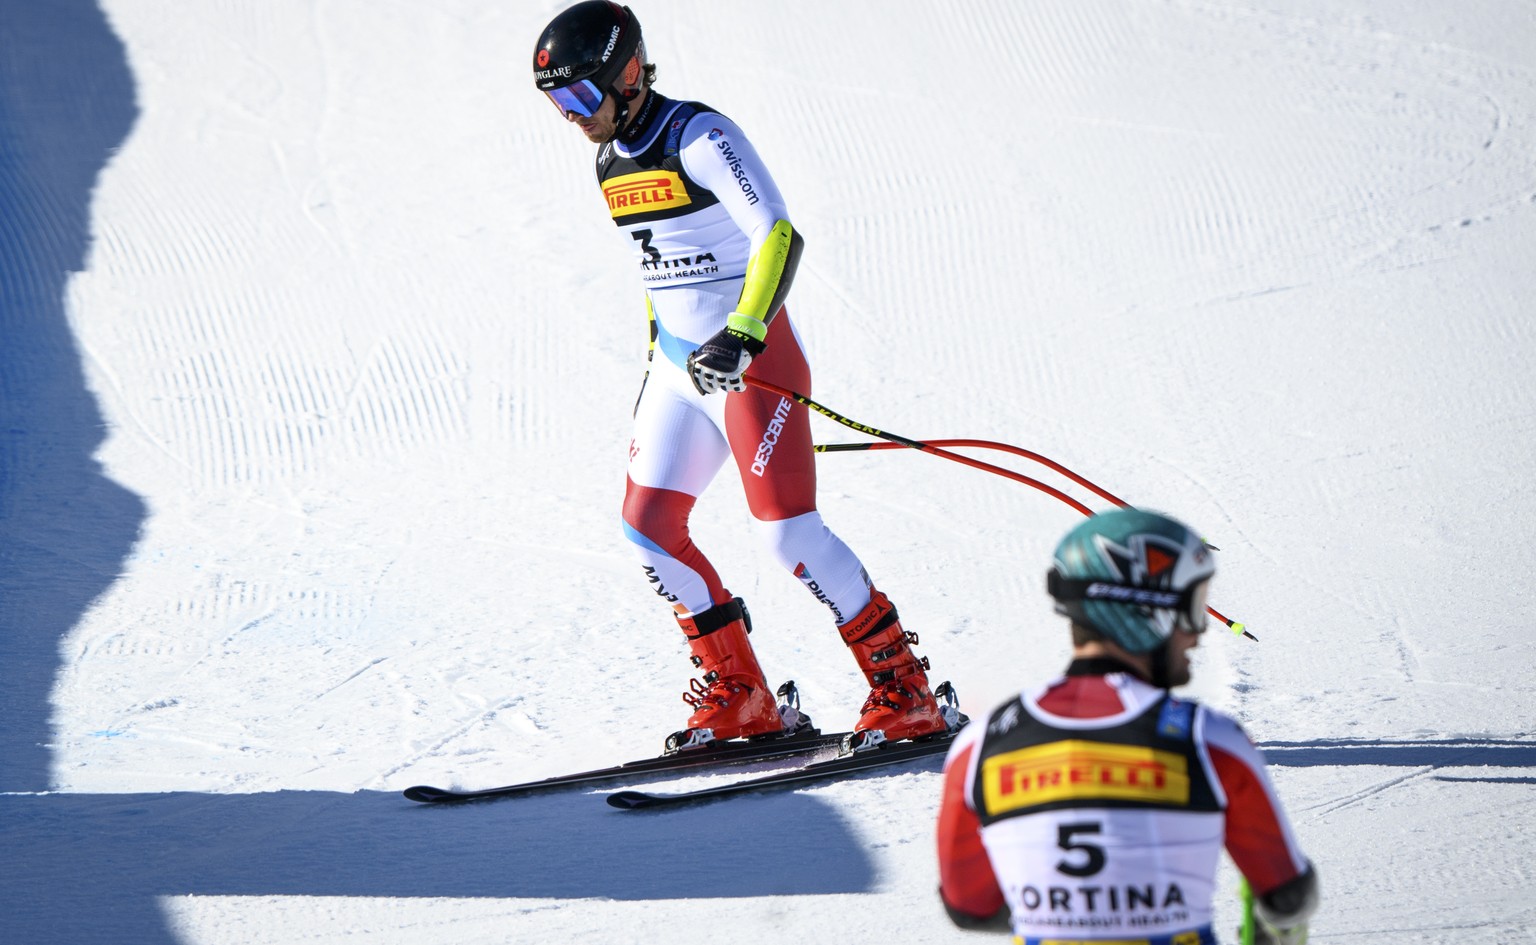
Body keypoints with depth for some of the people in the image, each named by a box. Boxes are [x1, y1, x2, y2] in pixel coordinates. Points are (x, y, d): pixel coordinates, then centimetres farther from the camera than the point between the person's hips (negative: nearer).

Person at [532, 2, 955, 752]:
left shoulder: (701, 138, -15)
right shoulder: (611, 162, 11)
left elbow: (779, 237, -23)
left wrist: (743, 333, -33)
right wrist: (655, 361, 24)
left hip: (754, 355, -9)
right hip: (680, 361, 9)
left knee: (787, 528, -13)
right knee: (648, 525, 0)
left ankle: (906, 694, -2)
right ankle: (739, 700, 10)